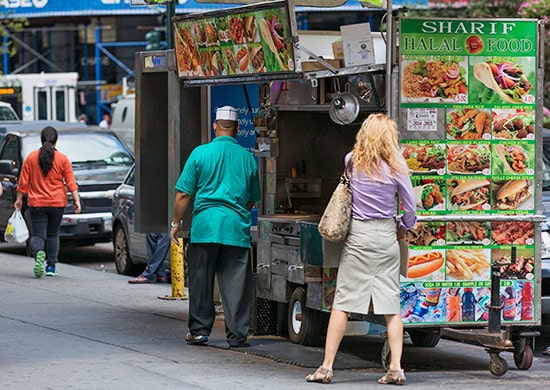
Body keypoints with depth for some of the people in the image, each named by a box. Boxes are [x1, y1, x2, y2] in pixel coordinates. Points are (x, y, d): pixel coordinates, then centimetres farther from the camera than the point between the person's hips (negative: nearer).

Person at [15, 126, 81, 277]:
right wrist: (77, 200, -2)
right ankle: (51, 266, 14)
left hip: (37, 203, -1)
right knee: (53, 235, 15)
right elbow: (71, 182, -5)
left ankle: (39, 253, -31)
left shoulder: (31, 157, -2)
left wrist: (19, 198, 10)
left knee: (37, 235, 0)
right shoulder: (63, 159, -3)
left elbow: (23, 182, 1)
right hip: (57, 203, 1)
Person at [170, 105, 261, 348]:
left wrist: (176, 222, 10)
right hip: (237, 228, 1)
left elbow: (183, 194, 0)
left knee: (201, 282, 8)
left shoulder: (200, 153, -1)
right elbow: (253, 199, 16)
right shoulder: (247, 158, 6)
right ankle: (237, 334, 2)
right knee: (236, 283, 3)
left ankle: (199, 330, 13)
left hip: (205, 225, -1)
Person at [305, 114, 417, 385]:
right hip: (386, 236, 0)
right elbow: (411, 207, 3)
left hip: (359, 235, 0)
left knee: (343, 302, 0)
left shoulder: (352, 162, -1)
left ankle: (326, 367, -2)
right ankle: (395, 368, 0)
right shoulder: (396, 167, -3)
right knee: (391, 304, 5)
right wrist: (405, 227, 23)